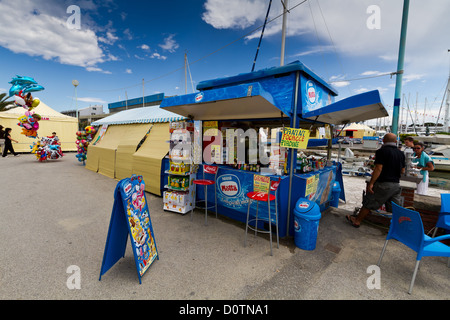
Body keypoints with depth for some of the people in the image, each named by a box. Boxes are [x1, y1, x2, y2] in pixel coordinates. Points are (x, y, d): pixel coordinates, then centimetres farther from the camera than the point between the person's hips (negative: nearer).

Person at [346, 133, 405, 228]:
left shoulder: (382, 151, -11)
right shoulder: (401, 153, 9)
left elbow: (378, 168, -18)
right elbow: (402, 171, 14)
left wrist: (371, 183, -17)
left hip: (383, 184, -6)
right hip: (396, 185, 6)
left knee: (369, 203, 4)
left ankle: (357, 221, 15)